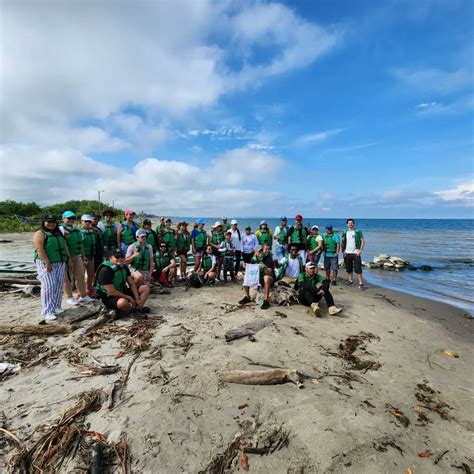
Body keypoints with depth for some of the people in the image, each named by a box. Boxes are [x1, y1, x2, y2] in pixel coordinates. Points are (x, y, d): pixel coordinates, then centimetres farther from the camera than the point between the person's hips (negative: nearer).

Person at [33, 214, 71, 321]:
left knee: (59, 285, 6)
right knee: (48, 285, -11)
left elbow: (65, 247, 20)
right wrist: (47, 262, -22)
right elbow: (39, 248, -15)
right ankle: (47, 311, -9)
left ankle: (56, 307, 16)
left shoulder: (59, 233, 18)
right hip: (46, 263, -7)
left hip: (60, 263, 7)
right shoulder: (40, 234, -4)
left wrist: (69, 260, 13)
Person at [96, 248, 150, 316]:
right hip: (110, 297, -8)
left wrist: (137, 298, -10)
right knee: (123, 302, -41)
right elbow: (112, 292, -25)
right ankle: (134, 310, -6)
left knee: (146, 288, 0)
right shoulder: (105, 271, -22)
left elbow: (132, 284, 4)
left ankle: (138, 307, -21)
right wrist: (129, 298, -19)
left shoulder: (124, 267, 3)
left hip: (123, 292, 8)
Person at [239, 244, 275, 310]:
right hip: (257, 277, 5)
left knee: (266, 277, -39)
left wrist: (265, 267, -41)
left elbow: (269, 273, -22)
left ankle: (266, 301, -33)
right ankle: (247, 297, 3)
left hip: (270, 278, -5)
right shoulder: (253, 259, 0)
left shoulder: (268, 257, -16)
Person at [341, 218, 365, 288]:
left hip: (356, 253, -4)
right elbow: (342, 242, 15)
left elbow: (363, 241, -2)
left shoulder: (358, 232, -1)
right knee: (349, 268, 10)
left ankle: (360, 283, -5)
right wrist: (343, 250, 4)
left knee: (358, 269, -7)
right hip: (347, 253, 4)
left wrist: (360, 251, -10)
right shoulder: (345, 233, 9)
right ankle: (350, 280, 22)